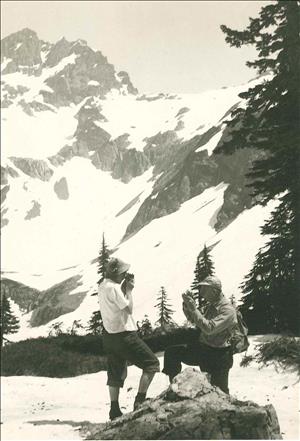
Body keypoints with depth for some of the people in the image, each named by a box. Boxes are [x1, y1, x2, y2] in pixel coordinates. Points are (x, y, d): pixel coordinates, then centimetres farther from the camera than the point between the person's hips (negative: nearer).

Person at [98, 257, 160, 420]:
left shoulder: (102, 287, 9)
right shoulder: (114, 288, -19)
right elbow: (129, 309, -18)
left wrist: (124, 288, 7)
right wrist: (129, 290, -8)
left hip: (109, 336, 9)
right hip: (124, 335, -9)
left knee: (115, 374, 15)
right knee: (152, 363, 1)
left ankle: (114, 410, 14)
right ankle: (140, 400, -2)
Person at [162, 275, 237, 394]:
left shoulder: (228, 310, -19)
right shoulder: (212, 305, 8)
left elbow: (209, 328, -30)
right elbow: (195, 321, 17)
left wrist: (193, 309, -28)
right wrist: (187, 306, 1)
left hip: (218, 355, -7)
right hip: (202, 348, 8)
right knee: (171, 352, -6)